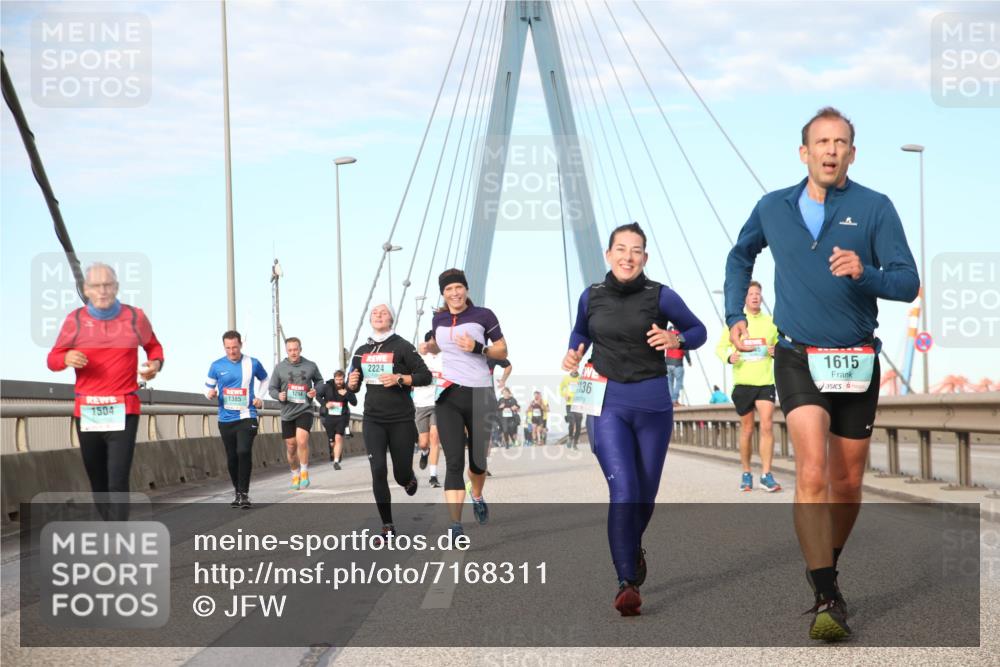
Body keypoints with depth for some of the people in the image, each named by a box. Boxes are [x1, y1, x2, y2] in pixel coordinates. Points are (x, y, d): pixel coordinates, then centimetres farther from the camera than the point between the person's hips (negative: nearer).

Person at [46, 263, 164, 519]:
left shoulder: (135, 317, 3)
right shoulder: (75, 320, 1)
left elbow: (154, 346, 22)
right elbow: (52, 360, 7)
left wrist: (155, 363, -1)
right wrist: (66, 358, -16)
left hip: (123, 411, -2)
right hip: (86, 412, 2)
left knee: (118, 481, -13)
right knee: (97, 481, 9)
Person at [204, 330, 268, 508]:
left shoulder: (252, 364, 0)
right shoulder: (217, 366, 0)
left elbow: (264, 379, 18)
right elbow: (208, 386, 9)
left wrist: (259, 397, 5)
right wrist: (210, 394, -14)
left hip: (247, 416, -2)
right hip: (226, 419, 2)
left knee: (244, 452, -19)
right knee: (232, 457, 7)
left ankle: (244, 493, -11)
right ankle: (238, 493, 22)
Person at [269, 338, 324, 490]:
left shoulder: (311, 366, -1)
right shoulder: (280, 367, -1)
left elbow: (319, 380, 16)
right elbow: (272, 388, 6)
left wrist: (316, 391, -4)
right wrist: (278, 395, -15)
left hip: (305, 410, -2)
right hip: (288, 412, 2)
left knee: (302, 440, -23)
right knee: (291, 446, 9)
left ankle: (304, 472, -4)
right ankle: (295, 474, 31)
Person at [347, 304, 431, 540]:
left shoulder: (402, 346, -4)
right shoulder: (362, 352, 10)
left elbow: (426, 377, -7)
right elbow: (353, 384, 20)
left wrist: (399, 379, -20)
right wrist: (351, 383, -4)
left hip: (401, 420, -3)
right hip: (373, 420, 3)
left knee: (401, 474, 3)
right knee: (378, 471, -10)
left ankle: (409, 480, 43)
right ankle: (388, 527, -3)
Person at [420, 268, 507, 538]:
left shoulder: (483, 316, -2)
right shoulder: (439, 319, 9)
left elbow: (503, 352, 0)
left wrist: (478, 348, -17)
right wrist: (430, 346, 8)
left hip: (480, 394, -1)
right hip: (448, 396, 1)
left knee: (477, 458, 11)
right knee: (454, 462, -10)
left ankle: (477, 496, 45)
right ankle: (455, 525, -15)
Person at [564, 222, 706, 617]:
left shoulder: (660, 296, -4)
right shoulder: (591, 297, 4)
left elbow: (698, 330, 6)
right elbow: (581, 331, 24)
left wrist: (676, 339, -14)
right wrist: (574, 353, 4)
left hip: (652, 403, 0)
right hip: (607, 403, 0)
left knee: (645, 494, 12)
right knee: (623, 492, -15)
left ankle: (633, 546, 45)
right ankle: (627, 582, -11)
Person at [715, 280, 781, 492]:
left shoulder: (770, 322, 8)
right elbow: (720, 347, 8)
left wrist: (776, 351, -5)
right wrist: (729, 357, -14)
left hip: (765, 381, 0)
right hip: (743, 382, 0)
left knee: (767, 426, -12)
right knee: (747, 430, 6)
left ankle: (766, 475, -10)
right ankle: (746, 474, 18)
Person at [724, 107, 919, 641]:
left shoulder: (875, 208, -4)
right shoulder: (772, 208, 3)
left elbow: (908, 283, -9)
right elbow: (740, 256, 24)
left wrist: (864, 273, -28)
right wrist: (734, 315, 15)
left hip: (857, 362, 1)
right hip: (798, 359, -1)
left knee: (847, 484, 10)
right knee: (813, 472, -20)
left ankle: (825, 570, 35)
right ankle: (826, 599, -21)